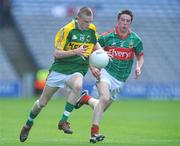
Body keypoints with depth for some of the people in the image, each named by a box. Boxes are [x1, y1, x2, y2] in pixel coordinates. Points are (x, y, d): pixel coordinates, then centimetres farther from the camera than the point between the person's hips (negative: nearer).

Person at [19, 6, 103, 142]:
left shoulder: (92, 29, -1)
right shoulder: (67, 30, -15)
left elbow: (96, 43, 21)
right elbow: (57, 53, -16)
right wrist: (75, 51, -29)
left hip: (77, 71, 2)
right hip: (59, 69, -2)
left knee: (78, 86, -35)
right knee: (42, 102, 8)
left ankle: (63, 121, -25)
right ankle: (28, 125, 35)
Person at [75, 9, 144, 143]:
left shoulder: (135, 40, -1)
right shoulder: (107, 37, -7)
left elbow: (140, 56, 13)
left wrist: (138, 67, -7)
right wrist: (92, 68, -11)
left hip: (120, 79, 4)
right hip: (106, 72, -4)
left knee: (102, 107, 8)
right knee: (105, 98, -29)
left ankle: (87, 99, 39)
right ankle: (94, 132, -26)